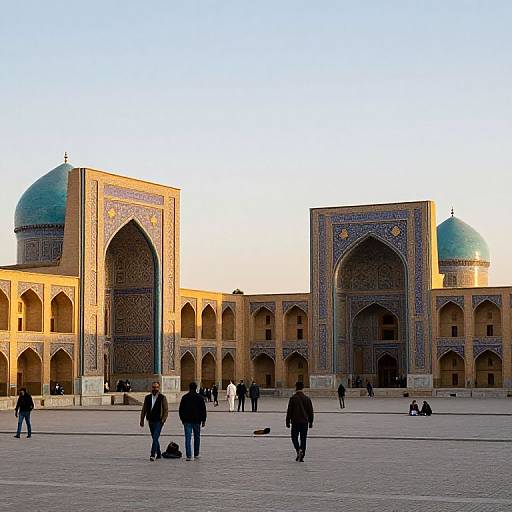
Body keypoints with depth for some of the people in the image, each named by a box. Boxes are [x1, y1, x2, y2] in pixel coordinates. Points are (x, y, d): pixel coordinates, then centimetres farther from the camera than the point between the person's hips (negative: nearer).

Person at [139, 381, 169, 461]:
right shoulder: (147, 398, 10)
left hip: (159, 421, -5)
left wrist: (163, 420, -13)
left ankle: (153, 455, -20)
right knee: (154, 438, 12)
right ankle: (158, 454, 23)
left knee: (155, 437, -16)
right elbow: (144, 410, 13)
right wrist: (142, 420, 9)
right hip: (151, 421, 5)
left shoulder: (162, 398, -2)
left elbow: (166, 410, -4)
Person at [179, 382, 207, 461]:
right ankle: (196, 454, 20)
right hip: (197, 421, 0)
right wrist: (203, 420, 6)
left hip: (187, 421, 0)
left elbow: (181, 410, 5)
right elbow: (203, 410, 0)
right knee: (197, 437, 14)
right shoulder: (200, 398, 0)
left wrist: (182, 419, 15)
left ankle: (189, 456, -11)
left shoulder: (184, 397, 1)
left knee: (188, 438, -3)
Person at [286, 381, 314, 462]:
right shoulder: (307, 399, 3)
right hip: (305, 422, 3)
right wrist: (310, 422, 18)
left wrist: (287, 422, 2)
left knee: (294, 437, 9)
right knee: (303, 439, 8)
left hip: (295, 422, -3)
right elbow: (310, 411, 8)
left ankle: (298, 450, -17)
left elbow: (289, 411, -6)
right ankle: (301, 457, 8)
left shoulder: (293, 398, -8)